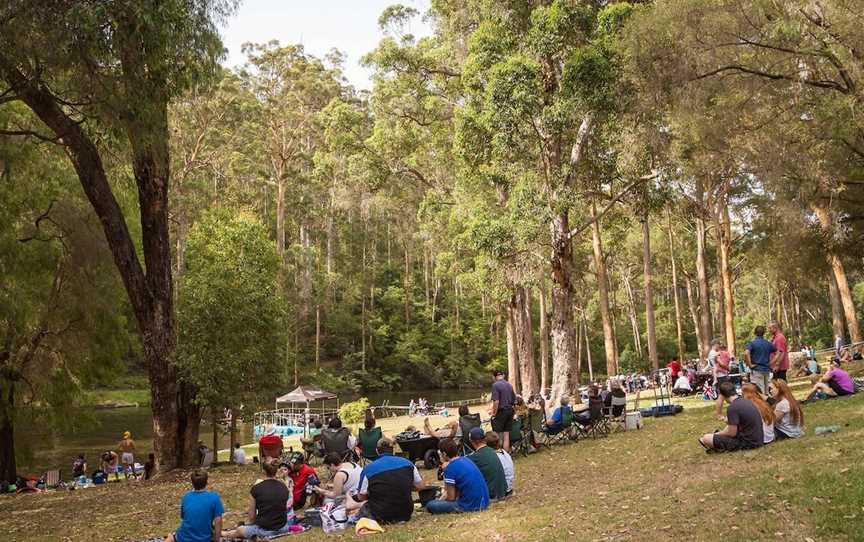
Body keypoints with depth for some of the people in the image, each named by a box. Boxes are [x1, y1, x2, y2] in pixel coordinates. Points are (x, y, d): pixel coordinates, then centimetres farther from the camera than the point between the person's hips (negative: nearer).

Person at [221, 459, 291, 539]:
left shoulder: (256, 489, -12)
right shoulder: (284, 487, -1)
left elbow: (252, 517, -5)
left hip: (264, 531, -3)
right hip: (283, 529, 3)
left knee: (239, 530, 23)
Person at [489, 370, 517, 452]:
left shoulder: (495, 385, -14)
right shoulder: (509, 385, 9)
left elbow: (496, 401, -21)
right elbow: (514, 400, 13)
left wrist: (494, 413, -11)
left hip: (501, 412, -7)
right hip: (509, 411, 7)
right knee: (506, 435, 12)